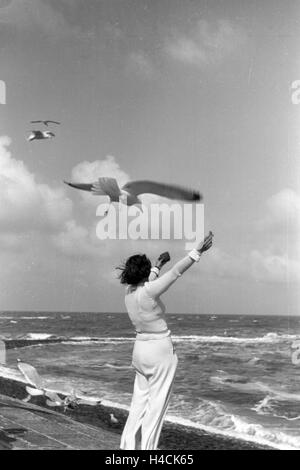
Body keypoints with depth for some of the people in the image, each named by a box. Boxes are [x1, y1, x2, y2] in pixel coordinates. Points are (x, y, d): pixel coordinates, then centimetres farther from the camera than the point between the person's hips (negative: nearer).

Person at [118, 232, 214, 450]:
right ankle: (147, 448, 5)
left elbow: (146, 282, 22)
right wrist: (198, 251, -25)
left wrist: (159, 264, 35)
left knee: (140, 401, 15)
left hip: (141, 349, 8)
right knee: (157, 405, 2)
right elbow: (176, 273, -25)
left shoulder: (130, 291, 0)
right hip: (160, 352, -8)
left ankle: (128, 445, 17)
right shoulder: (148, 292, -21)